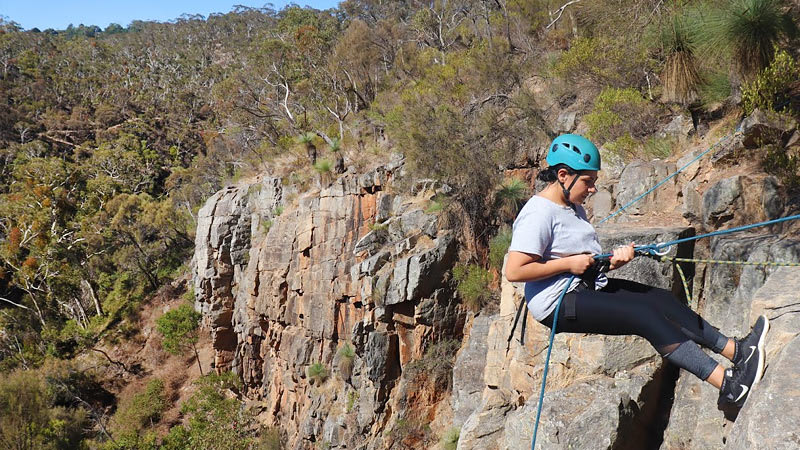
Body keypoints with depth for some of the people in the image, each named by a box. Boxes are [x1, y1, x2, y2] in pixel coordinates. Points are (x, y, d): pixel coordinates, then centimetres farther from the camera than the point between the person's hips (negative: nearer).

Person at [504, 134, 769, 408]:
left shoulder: (573, 207, 16)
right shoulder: (538, 213, -15)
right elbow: (514, 271, -24)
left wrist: (613, 260, -2)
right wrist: (569, 263, -18)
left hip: (590, 289, 10)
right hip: (559, 304, -10)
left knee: (661, 300, -3)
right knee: (645, 314, -20)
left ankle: (737, 351, -4)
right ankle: (728, 385, -21)